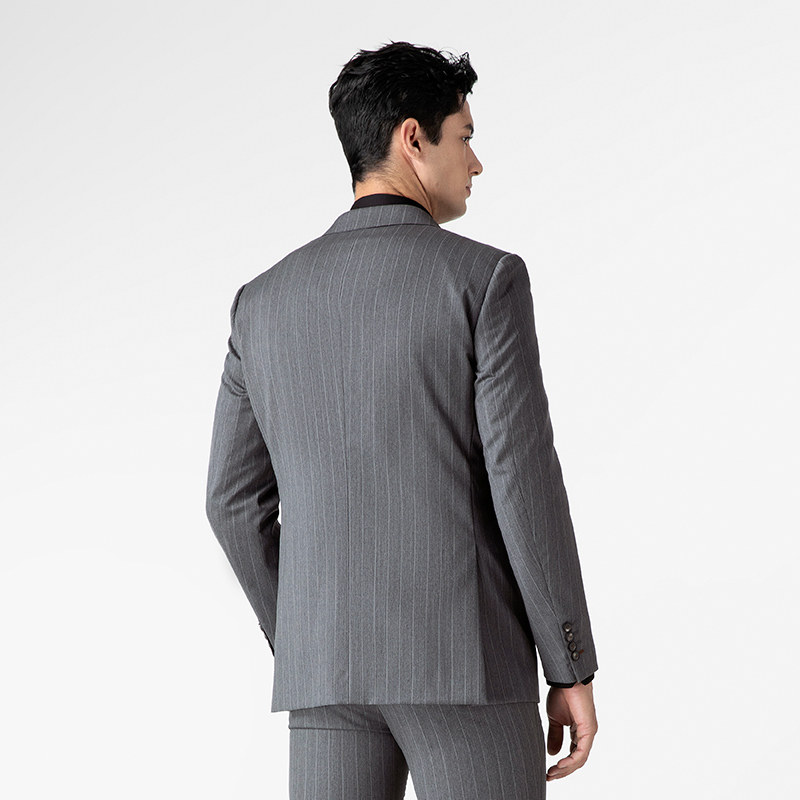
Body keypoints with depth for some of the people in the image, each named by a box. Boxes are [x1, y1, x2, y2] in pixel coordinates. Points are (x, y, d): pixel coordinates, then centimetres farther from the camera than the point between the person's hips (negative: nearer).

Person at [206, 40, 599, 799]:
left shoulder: (265, 300, 9)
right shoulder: (485, 278, -7)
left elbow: (235, 501, 11)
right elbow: (525, 483, -11)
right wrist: (573, 672, -4)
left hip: (332, 670, 4)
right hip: (464, 658, -4)